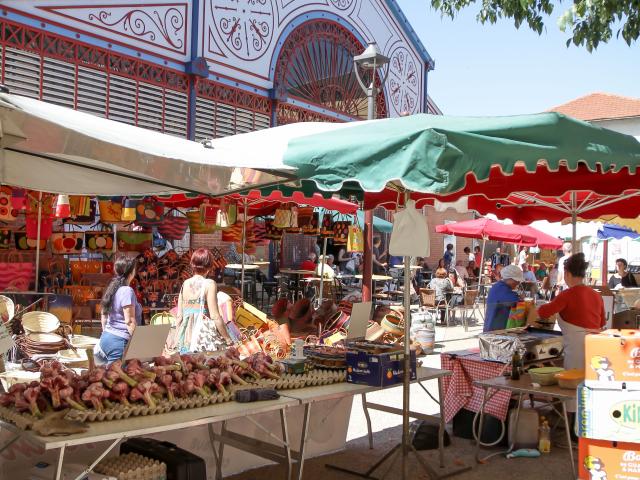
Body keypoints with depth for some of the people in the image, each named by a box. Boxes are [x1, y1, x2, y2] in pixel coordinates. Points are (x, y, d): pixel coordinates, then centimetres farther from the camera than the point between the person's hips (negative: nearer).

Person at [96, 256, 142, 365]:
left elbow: (103, 316, 18)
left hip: (106, 337, 9)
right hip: (119, 341, -9)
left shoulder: (112, 288, 11)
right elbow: (129, 321, -17)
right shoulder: (127, 291, -14)